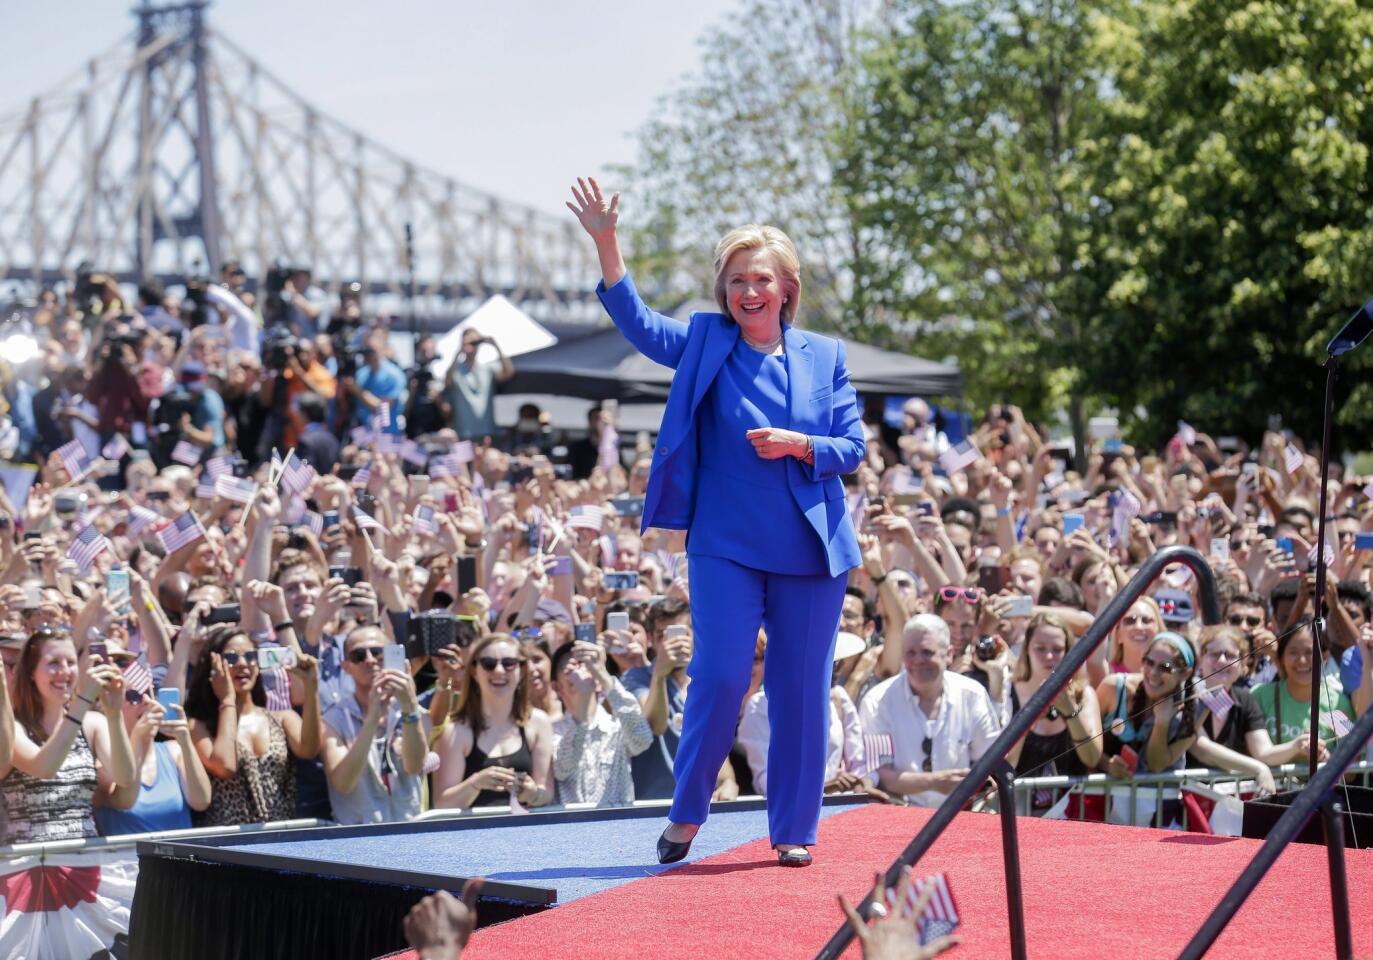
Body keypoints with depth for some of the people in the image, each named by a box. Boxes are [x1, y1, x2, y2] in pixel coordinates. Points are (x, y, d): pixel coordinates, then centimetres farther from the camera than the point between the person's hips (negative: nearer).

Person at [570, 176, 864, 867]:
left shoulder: (823, 357, 8)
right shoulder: (705, 345, 6)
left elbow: (853, 447, 6)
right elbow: (637, 321, -8)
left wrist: (797, 445, -14)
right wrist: (605, 243, -20)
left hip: (810, 550, 1)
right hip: (726, 546, -1)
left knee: (802, 691, 4)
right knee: (721, 676, -8)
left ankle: (793, 830, 15)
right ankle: (685, 814, 10)